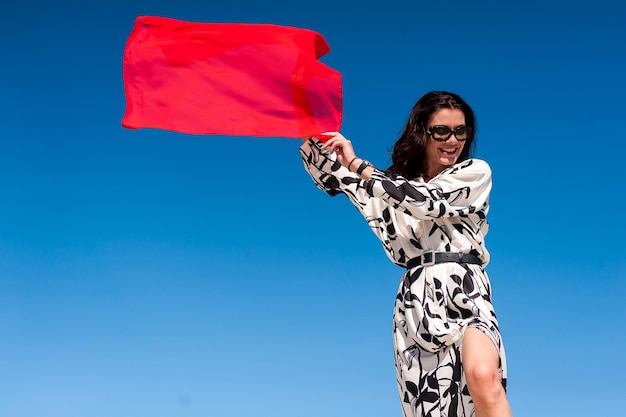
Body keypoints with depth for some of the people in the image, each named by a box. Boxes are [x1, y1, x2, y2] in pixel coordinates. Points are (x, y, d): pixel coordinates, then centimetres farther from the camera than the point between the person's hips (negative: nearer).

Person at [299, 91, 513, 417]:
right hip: (416, 298, 4)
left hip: (464, 292, -4)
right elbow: (332, 177, 17)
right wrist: (310, 138, -1)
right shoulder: (398, 182, 17)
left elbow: (426, 200, -12)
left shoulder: (476, 172, 4)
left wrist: (358, 165, -11)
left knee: (483, 376, -32)